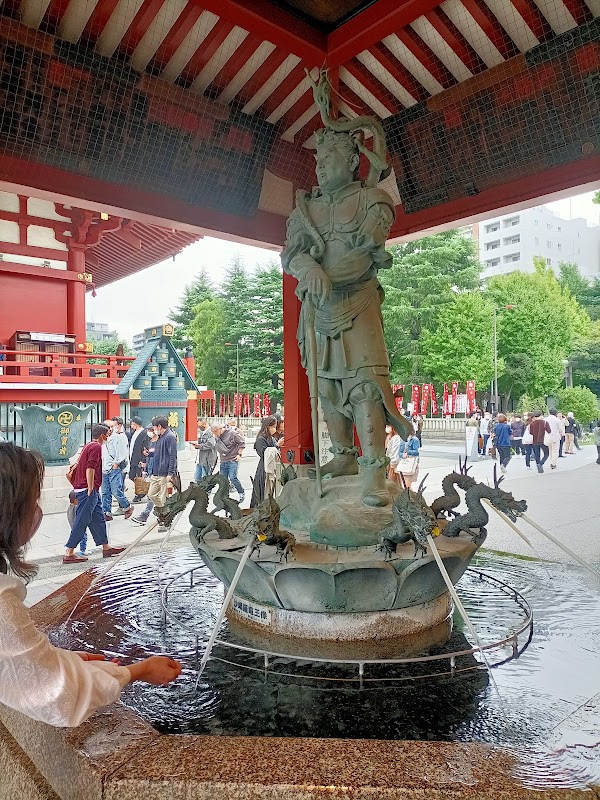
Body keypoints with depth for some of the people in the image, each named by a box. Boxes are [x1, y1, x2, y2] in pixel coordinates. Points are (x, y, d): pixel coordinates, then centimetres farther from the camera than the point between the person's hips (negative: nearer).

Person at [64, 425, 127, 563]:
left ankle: (106, 548, 19)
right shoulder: (96, 447, -12)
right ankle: (69, 554, -3)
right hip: (87, 489, -10)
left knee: (98, 518, 13)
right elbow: (90, 469, -21)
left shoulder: (90, 446, 19)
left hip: (89, 490, 10)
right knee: (81, 521, -7)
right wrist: (90, 491, -19)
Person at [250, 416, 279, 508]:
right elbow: (265, 455, -16)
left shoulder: (272, 439, 16)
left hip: (273, 470, 8)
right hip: (265, 473, -8)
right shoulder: (261, 439, -8)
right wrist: (278, 445, -17)